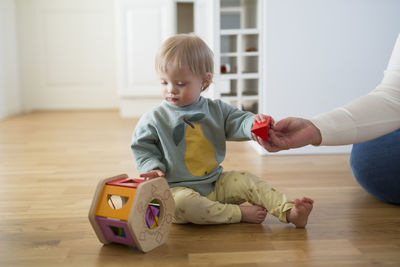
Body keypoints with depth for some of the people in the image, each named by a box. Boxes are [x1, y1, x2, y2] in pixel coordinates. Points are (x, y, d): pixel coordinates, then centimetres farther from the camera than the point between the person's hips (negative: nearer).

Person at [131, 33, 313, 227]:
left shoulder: (216, 110, 4)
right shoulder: (153, 120, -4)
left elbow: (239, 122, -2)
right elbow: (143, 149, 2)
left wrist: (255, 123, -25)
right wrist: (154, 168, -16)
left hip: (215, 184, 4)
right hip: (178, 188, -3)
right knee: (180, 203, -34)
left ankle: (289, 212, -9)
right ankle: (240, 213, -25)